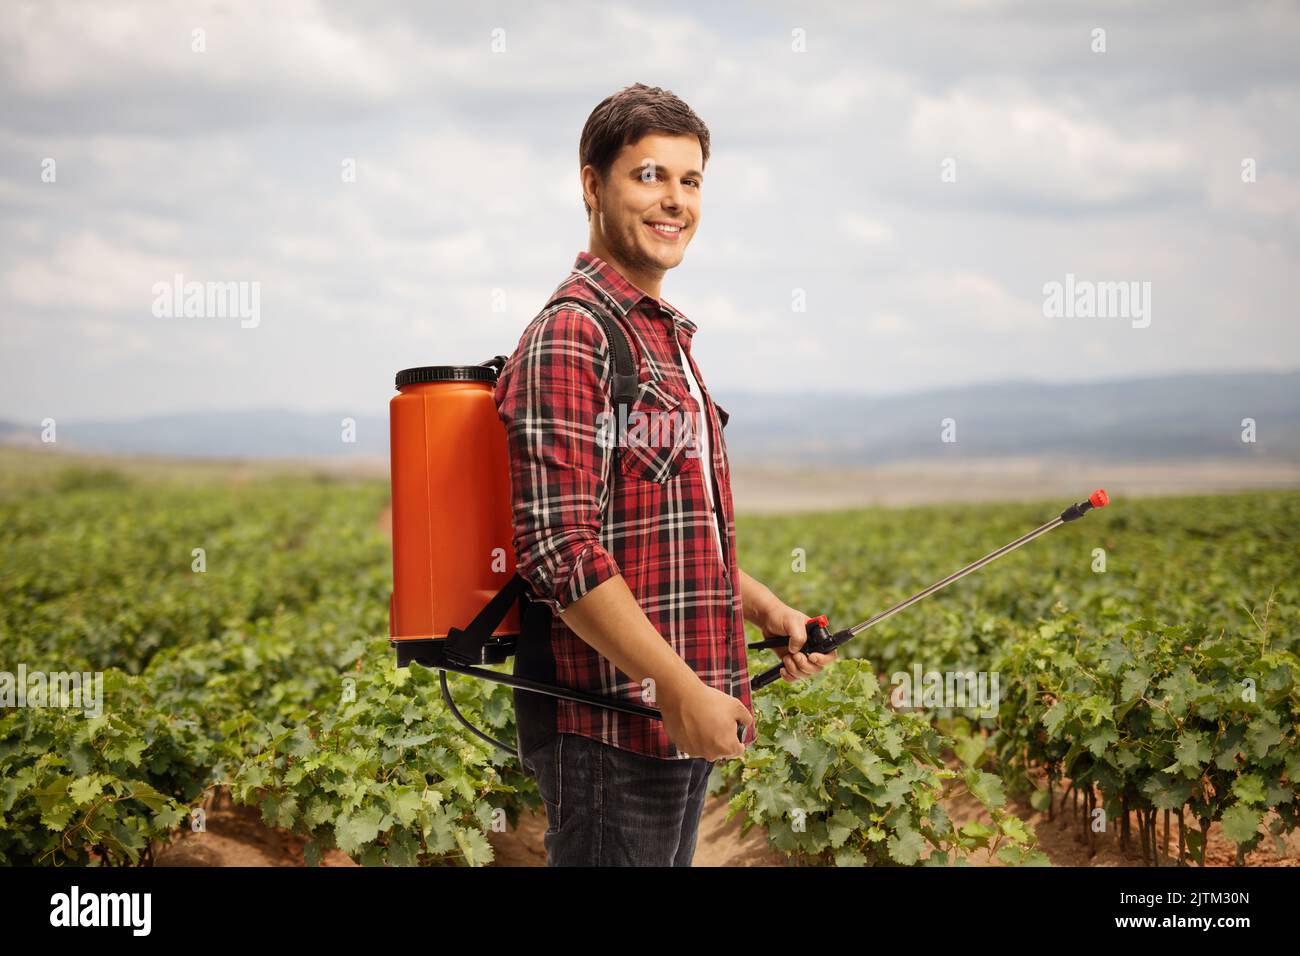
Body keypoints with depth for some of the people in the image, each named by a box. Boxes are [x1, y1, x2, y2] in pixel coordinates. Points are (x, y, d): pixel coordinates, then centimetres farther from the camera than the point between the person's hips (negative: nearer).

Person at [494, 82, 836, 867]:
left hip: (681, 722, 10)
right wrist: (683, 691, -22)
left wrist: (763, 608, 15)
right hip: (608, 728, -10)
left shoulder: (665, 336, 17)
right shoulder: (570, 339, -14)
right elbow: (560, 550, -22)